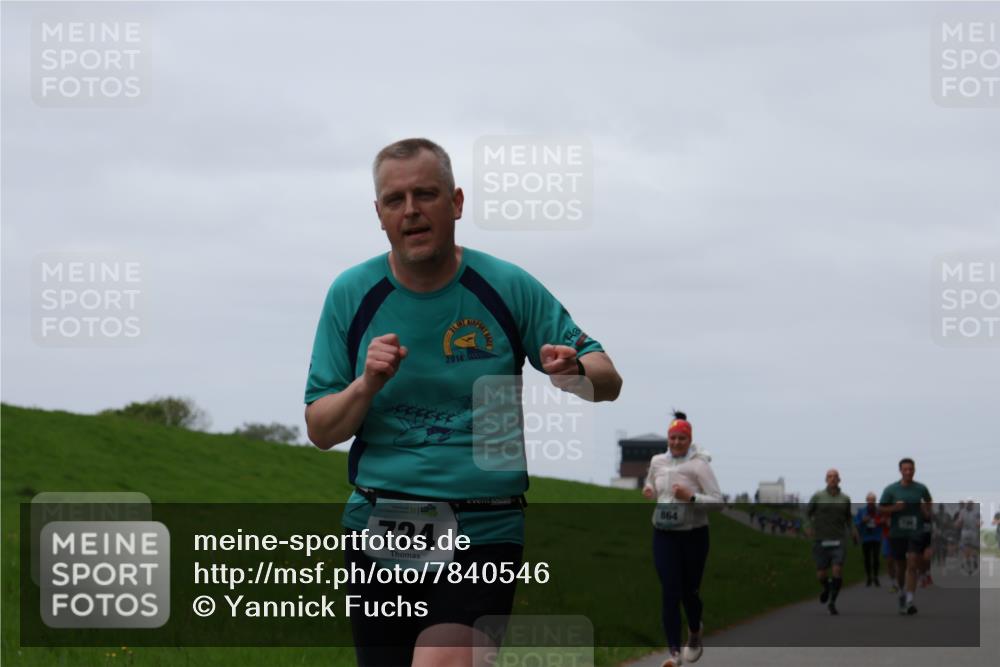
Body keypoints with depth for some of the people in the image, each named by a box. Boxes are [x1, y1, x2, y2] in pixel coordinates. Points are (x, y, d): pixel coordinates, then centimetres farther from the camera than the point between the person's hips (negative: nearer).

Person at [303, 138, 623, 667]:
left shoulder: (510, 288, 1)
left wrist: (575, 371, -17)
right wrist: (366, 385, -15)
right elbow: (319, 430, 5)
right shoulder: (351, 295, 5)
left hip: (483, 530, -3)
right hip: (377, 529, 3)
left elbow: (607, 380, 6)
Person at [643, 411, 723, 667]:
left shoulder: (699, 465, -10)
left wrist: (690, 497, -25)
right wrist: (648, 491, 1)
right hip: (664, 534, 3)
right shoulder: (657, 462, 4)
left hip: (694, 534, -3)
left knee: (689, 589, 8)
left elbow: (717, 500, -12)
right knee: (669, 591, -7)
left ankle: (695, 632, 39)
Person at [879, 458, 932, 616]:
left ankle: (909, 601, -19)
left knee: (912, 565, -13)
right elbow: (881, 508, 2)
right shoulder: (891, 489, 1)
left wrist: (927, 513, 3)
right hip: (897, 533, 1)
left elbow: (928, 504, 22)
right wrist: (894, 508, -15)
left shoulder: (921, 489, 4)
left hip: (916, 533, -1)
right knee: (900, 566, 13)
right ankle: (902, 592, 39)